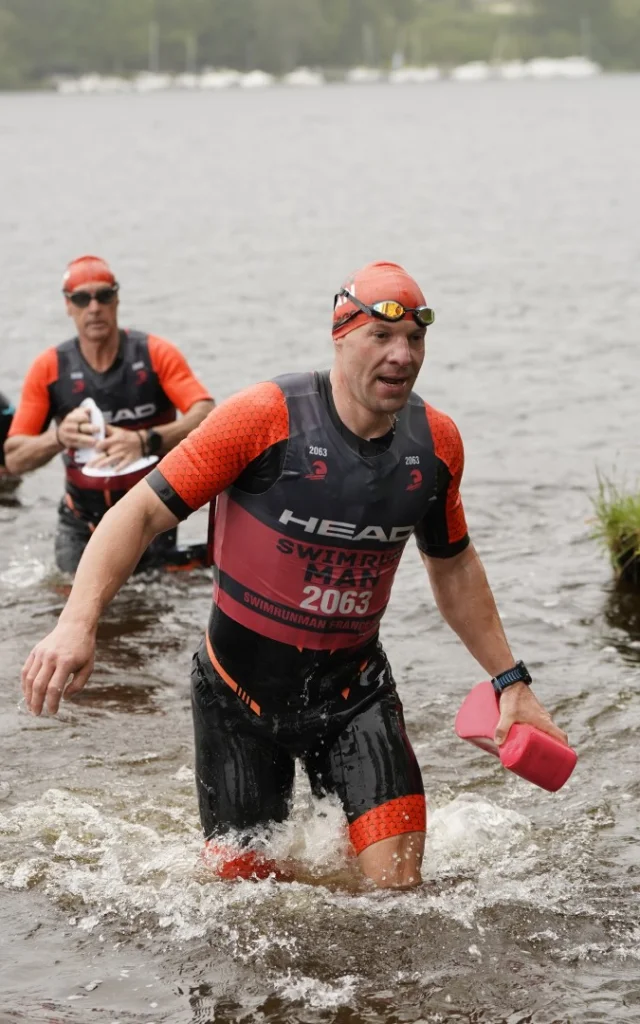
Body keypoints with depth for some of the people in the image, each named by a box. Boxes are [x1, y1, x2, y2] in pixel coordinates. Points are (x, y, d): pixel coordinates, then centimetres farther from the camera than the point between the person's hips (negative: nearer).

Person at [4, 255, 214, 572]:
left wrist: (145, 441, -39)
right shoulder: (49, 369, -5)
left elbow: (206, 416, -22)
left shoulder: (156, 355, -9)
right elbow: (14, 459, -7)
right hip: (81, 526, 1)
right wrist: (58, 437, -29)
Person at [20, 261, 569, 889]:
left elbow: (452, 565, 14)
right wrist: (78, 623, -32)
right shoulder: (266, 418, -19)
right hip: (241, 692, -2)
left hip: (355, 690, 3)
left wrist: (509, 681, 15)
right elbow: (141, 513, -18)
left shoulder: (435, 442, -4)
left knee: (398, 886, -10)